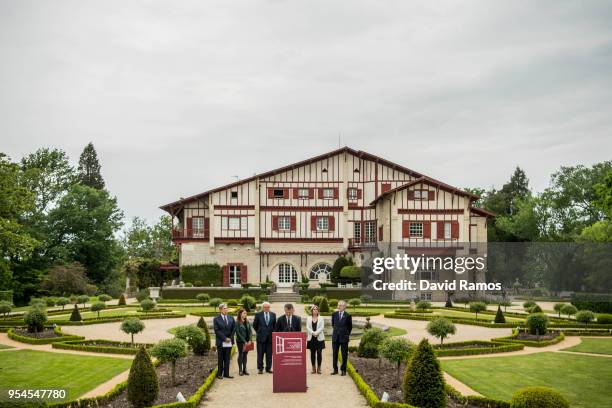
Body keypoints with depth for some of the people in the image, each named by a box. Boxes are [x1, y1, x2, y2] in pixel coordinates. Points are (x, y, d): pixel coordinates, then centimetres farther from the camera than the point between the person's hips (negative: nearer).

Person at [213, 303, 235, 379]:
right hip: (221, 342, -4)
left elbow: (234, 328, 9)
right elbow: (217, 331, -10)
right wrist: (224, 338, -14)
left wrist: (230, 338, -4)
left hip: (229, 342, 4)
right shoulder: (216, 319, -4)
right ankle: (219, 374, 10)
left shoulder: (231, 318, 9)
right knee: (220, 359, 3)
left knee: (227, 359, 7)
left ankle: (226, 373, 12)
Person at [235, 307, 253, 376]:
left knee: (245, 355, 9)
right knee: (240, 355, 1)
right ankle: (240, 370, 7)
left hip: (247, 341, 5)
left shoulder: (247, 322, 8)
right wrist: (244, 341, -13)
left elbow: (250, 331, 7)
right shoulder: (237, 323, -8)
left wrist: (249, 340, -5)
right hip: (240, 341, -5)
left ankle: (244, 369, 15)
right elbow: (238, 333, -12)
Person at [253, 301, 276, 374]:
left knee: (269, 354, 4)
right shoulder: (258, 314, -1)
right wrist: (259, 332, 9)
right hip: (261, 337, -2)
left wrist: (272, 332, 9)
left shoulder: (273, 315, 6)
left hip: (270, 337, 2)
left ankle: (268, 368, 11)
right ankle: (260, 368, 6)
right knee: (260, 354, 1)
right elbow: (254, 325, 7)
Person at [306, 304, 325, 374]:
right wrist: (312, 333, -15)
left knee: (319, 353, -4)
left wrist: (316, 333, -17)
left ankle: (319, 368, 2)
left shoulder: (321, 318, 5)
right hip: (311, 338, 1)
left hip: (319, 338, -1)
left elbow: (321, 327, -4)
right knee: (312, 353, 3)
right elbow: (307, 327, 0)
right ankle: (313, 368, 9)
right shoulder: (308, 318, 8)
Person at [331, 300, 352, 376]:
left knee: (344, 355, 3)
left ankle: (343, 370, 12)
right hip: (335, 337, 3)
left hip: (344, 337, -3)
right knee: (334, 354, 6)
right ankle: (335, 369, 16)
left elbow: (350, 327, 6)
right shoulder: (334, 314, 3)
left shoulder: (348, 316, -7)